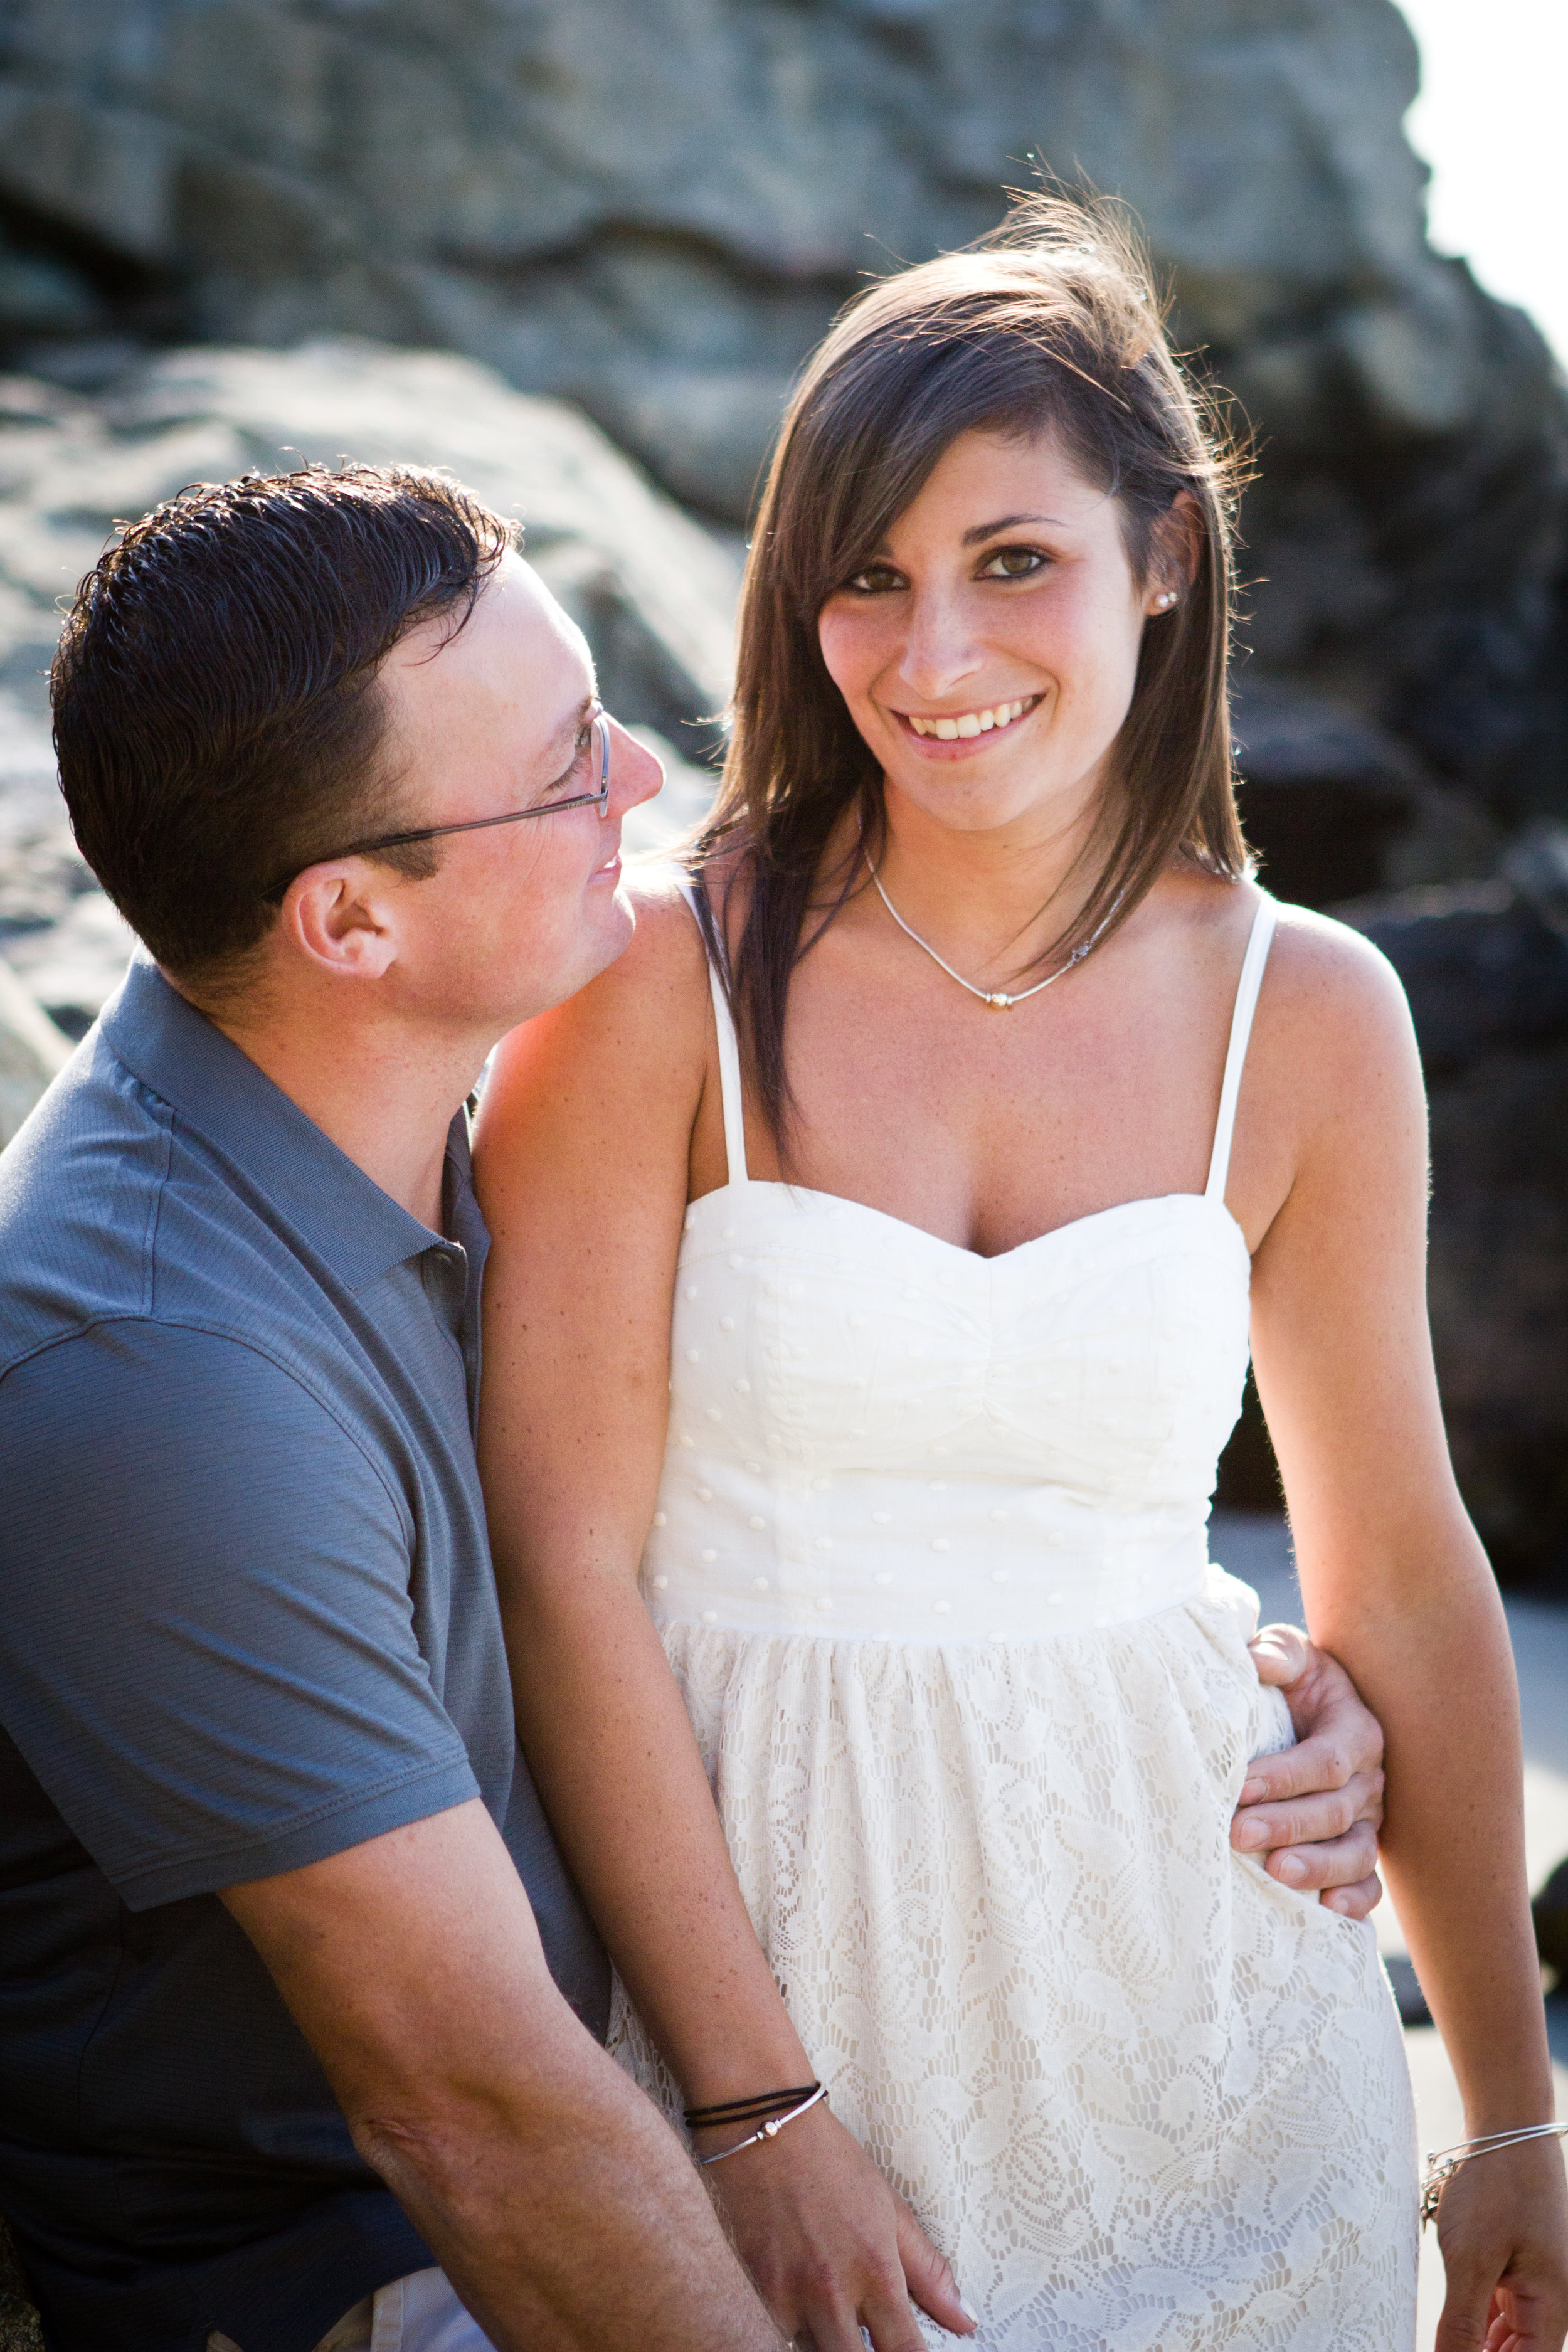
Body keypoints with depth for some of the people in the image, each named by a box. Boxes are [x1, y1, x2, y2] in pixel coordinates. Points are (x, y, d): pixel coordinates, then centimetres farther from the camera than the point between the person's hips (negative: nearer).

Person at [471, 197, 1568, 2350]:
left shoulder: (1305, 1013, -4)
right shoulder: (652, 982, -12)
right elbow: (563, 1563, -11)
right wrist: (759, 2108, -12)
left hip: (1176, 1915, 2)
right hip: (749, 1904, -2)